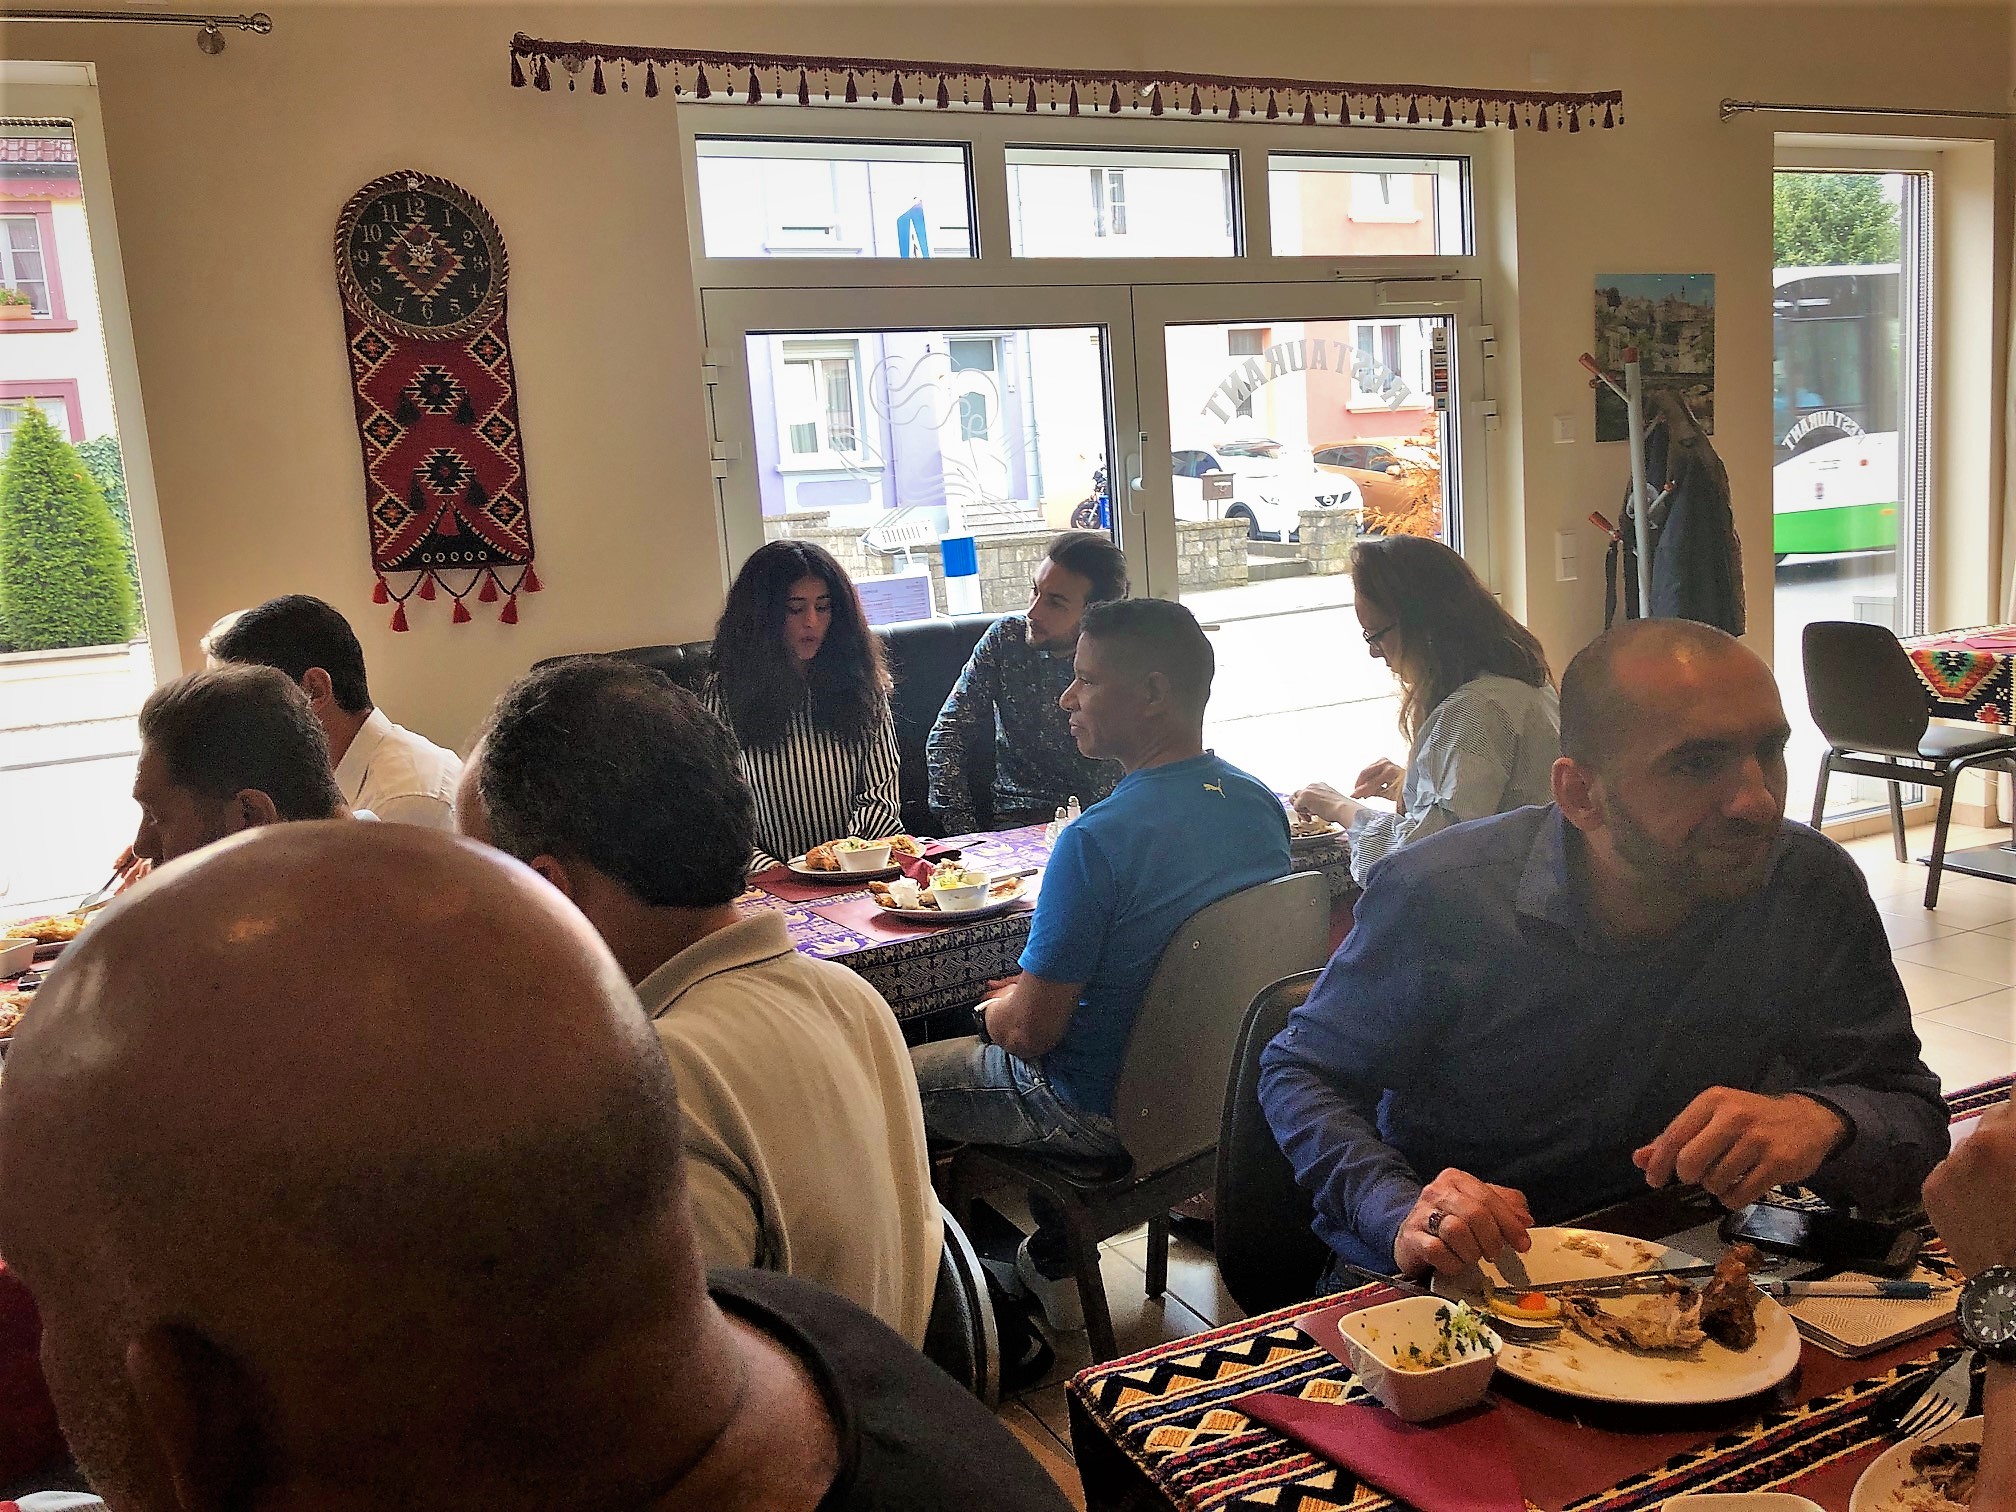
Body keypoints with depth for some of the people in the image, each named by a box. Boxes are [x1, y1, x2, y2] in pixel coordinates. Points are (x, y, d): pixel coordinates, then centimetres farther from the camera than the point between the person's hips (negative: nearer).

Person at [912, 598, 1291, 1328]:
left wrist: (997, 1012, 0)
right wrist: (1042, 991, 12)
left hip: (1109, 1115, -7)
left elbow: (1032, 1032, -24)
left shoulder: (1096, 841, -31)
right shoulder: (1262, 804, -5)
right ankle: (1051, 1265, 34)